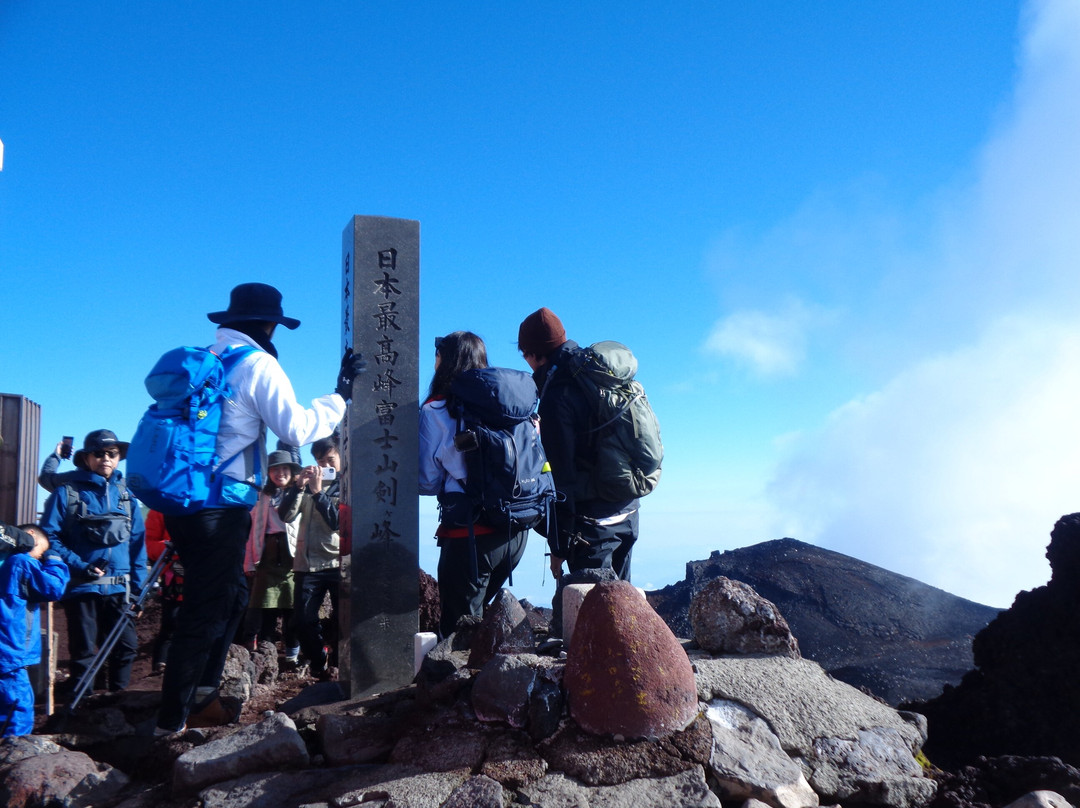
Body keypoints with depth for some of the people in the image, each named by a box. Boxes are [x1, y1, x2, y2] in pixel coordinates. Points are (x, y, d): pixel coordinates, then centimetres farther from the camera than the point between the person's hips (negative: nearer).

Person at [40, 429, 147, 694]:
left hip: (118, 589, 3)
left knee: (126, 647, 7)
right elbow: (48, 537, -6)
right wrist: (79, 566, -17)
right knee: (83, 651, 7)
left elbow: (137, 543, 10)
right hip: (81, 587, -3)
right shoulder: (66, 492, -1)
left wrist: (139, 586, 4)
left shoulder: (126, 494, 9)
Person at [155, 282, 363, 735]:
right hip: (222, 506, -9)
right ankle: (173, 721, 9)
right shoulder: (257, 364, -9)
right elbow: (296, 430, -13)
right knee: (206, 612, 0)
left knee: (231, 597, 22)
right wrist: (341, 394, -4)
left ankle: (202, 697, 28)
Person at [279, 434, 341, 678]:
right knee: (304, 621, 1)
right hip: (308, 563, 3)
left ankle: (338, 666, 18)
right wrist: (299, 486, -9)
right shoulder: (309, 482, 13)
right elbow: (286, 515, 2)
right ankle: (320, 665, 22)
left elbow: (339, 522, -11)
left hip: (339, 563, -3)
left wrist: (318, 492, -13)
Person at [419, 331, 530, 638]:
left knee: (458, 627, 5)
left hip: (470, 533, -5)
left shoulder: (435, 411, -5)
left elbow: (428, 482, -2)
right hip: (517, 531, 5)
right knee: (481, 609, 23)